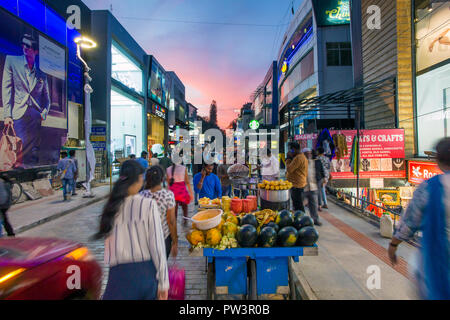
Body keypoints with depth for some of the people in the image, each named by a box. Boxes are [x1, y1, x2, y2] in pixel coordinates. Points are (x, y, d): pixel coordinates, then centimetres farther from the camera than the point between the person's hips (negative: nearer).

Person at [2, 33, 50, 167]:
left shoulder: (41, 74, 17)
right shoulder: (12, 61, 11)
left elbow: (46, 98, 20)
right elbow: (6, 88, 4)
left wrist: (44, 114, 1)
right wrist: (7, 115, -6)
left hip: (36, 117, 2)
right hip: (18, 114, -1)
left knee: (33, 153, -2)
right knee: (19, 148, -11)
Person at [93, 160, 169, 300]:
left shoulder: (112, 206, -1)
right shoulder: (149, 204, -12)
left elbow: (109, 245, 4)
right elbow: (157, 245, -11)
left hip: (119, 273, 2)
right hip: (146, 272, -1)